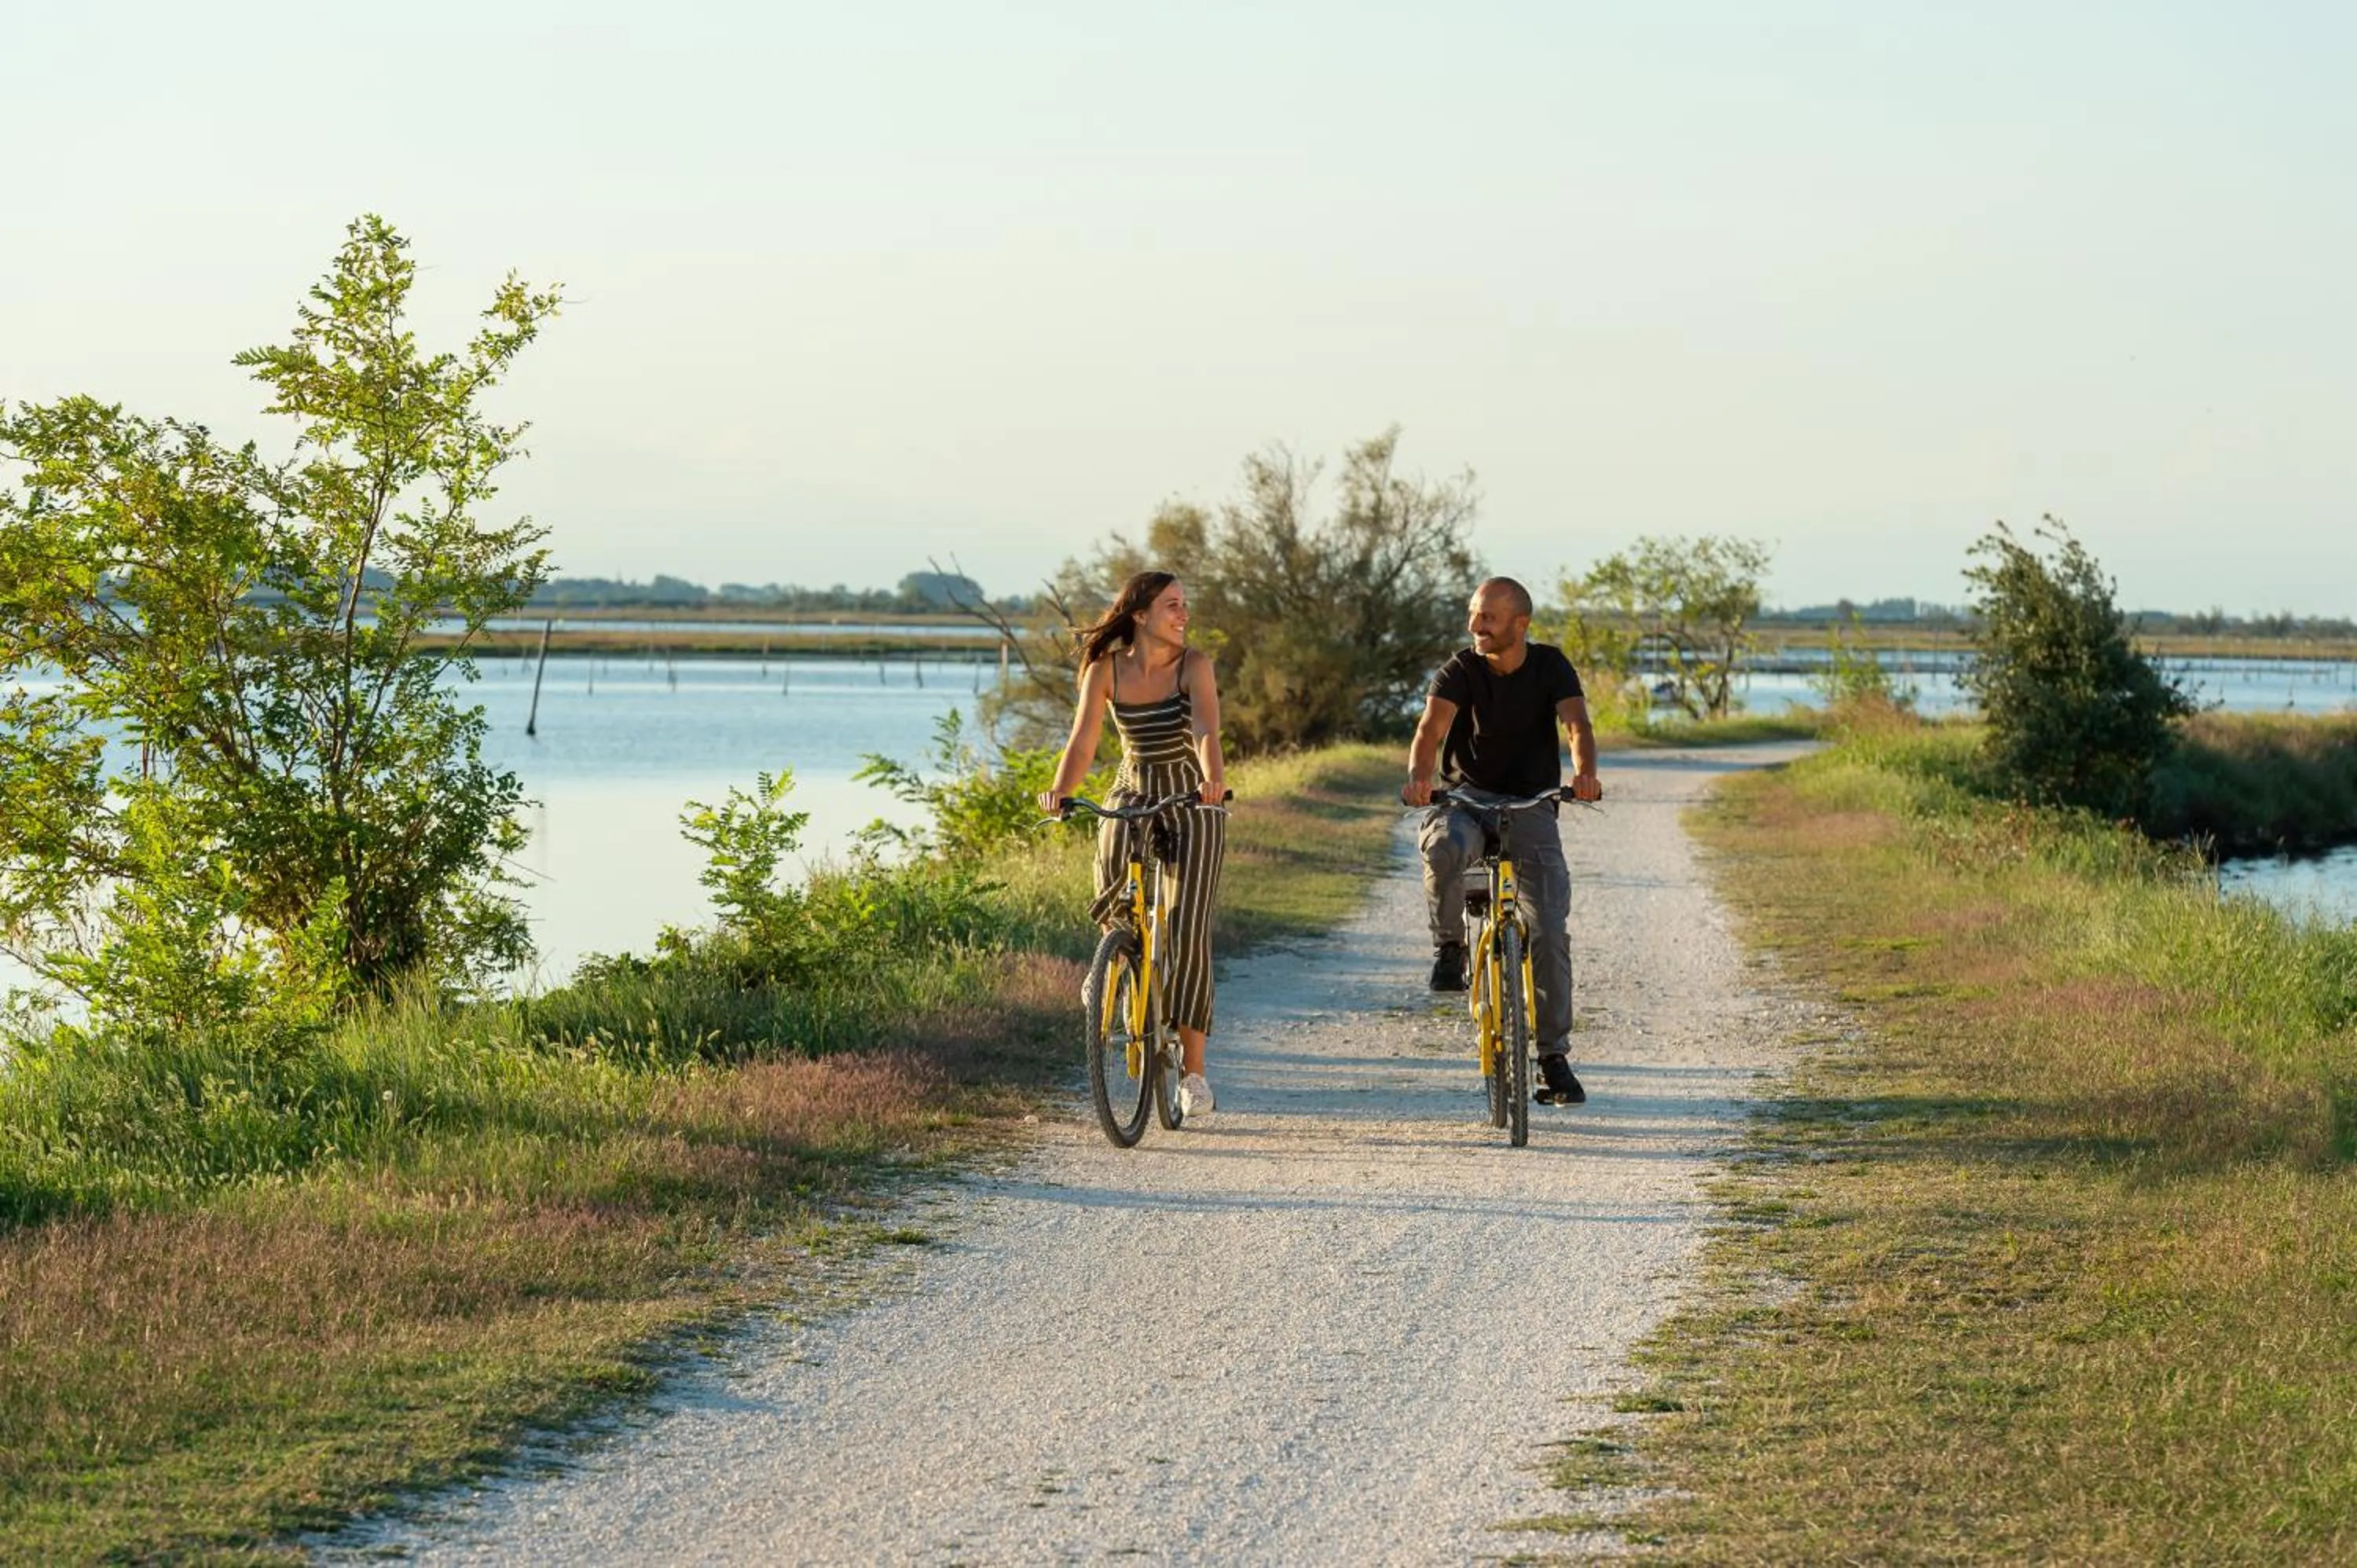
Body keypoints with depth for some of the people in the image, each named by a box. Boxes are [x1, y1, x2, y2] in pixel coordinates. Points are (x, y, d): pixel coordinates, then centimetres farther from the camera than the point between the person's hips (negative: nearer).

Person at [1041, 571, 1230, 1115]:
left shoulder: (1194, 664, -12)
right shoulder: (1106, 670, -6)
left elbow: (1206, 730, -28)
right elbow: (1082, 743, -12)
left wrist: (1214, 779, -47)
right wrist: (1060, 792, -30)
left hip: (1192, 804, -2)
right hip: (1132, 797, 2)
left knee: (1187, 932, -11)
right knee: (1114, 889, -25)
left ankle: (1194, 1069, -5)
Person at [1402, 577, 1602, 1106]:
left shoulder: (1551, 666, -2)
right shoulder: (1460, 670, -6)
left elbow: (1577, 724, -18)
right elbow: (1432, 726, -22)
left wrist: (1584, 773, -41)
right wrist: (1419, 778, -44)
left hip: (1531, 805, 1)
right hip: (1466, 798, -1)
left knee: (1550, 931, -10)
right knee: (1443, 845, -38)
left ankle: (1554, 1057, -1)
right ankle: (1449, 946, -13)